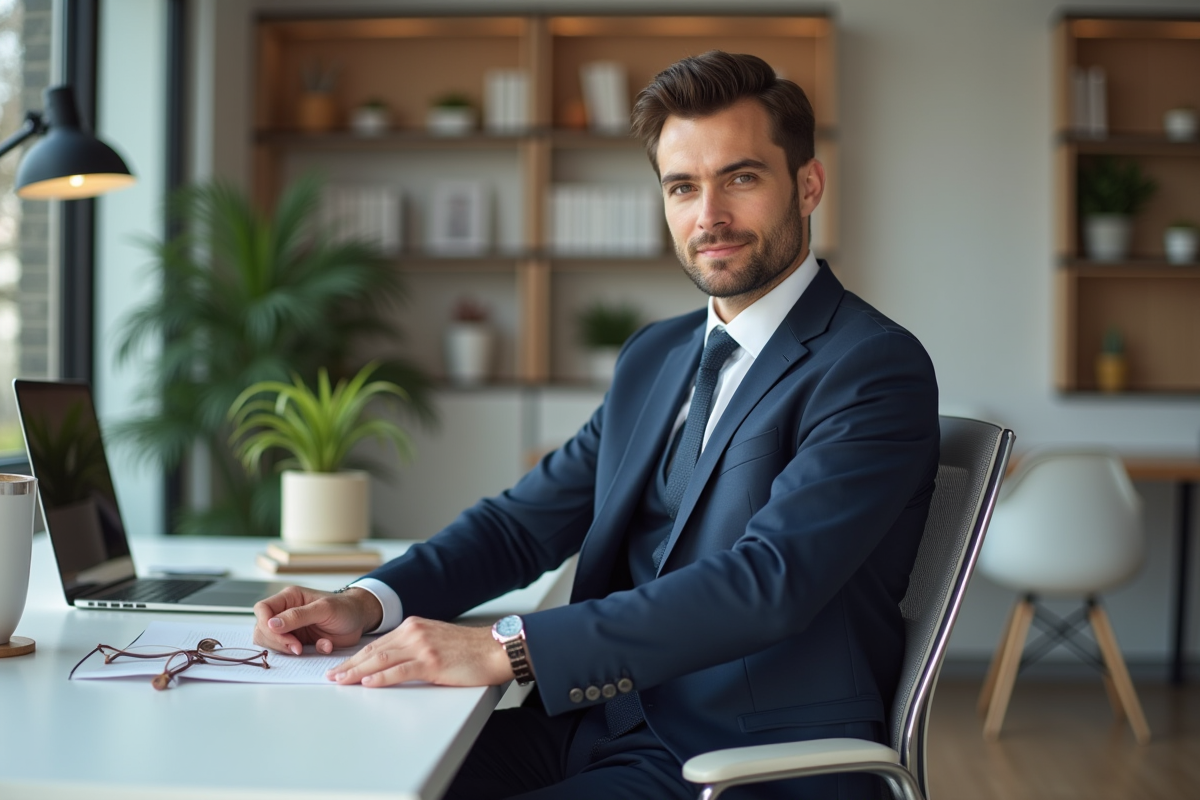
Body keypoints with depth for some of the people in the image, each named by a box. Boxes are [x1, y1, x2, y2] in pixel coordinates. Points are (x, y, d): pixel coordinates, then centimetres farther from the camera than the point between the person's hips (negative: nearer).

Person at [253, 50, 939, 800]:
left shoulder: (879, 369, -12)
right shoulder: (654, 357, 14)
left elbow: (765, 583, -24)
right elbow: (528, 518, 12)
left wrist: (508, 649, -29)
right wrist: (369, 603, -6)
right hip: (601, 725, 7)